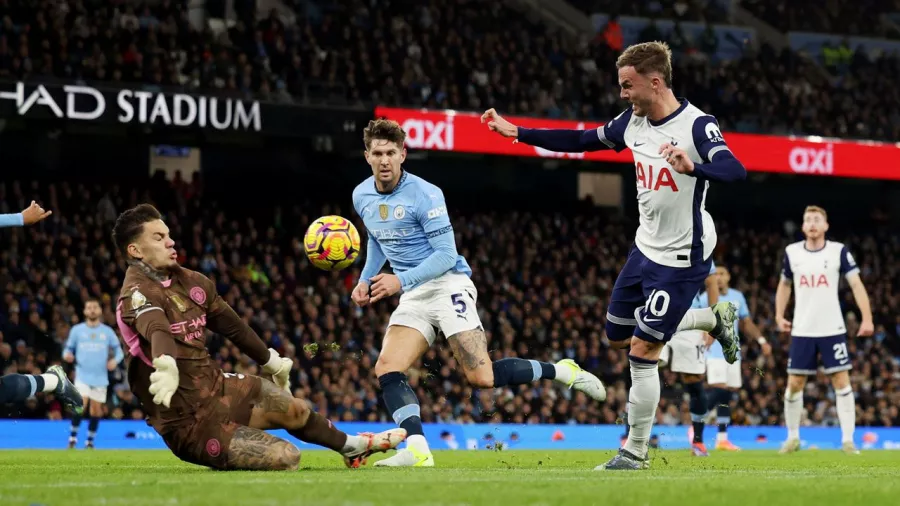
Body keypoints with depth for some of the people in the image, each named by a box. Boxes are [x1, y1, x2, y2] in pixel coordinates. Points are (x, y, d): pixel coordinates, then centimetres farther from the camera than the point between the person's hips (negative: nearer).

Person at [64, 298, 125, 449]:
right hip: (82, 376, -2)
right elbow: (68, 349, 10)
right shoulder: (77, 330, 4)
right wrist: (67, 355, -14)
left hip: (100, 378, 2)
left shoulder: (108, 331, 5)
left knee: (96, 411, 6)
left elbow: (119, 350, 9)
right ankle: (73, 437, -5)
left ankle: (90, 441, 20)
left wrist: (115, 360, -13)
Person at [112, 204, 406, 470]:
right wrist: (167, 366, -64)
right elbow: (157, 331, -44)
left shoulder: (188, 281, 4)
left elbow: (231, 324, 20)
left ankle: (353, 447, 42)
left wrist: (270, 361, 31)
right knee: (286, 457, -18)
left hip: (215, 385, 8)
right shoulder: (138, 293, -21)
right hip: (190, 421, -8)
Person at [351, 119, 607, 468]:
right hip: (413, 296, 7)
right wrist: (365, 281, 13)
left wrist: (401, 281, -25)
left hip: (448, 285, -7)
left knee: (481, 377, -18)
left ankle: (561, 372, 1)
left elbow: (446, 255, -16)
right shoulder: (361, 197, 7)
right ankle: (418, 451, -23)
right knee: (386, 370, -15)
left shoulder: (425, 195, -15)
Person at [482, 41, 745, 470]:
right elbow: (581, 141, 13)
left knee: (642, 349, -7)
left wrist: (693, 167, -58)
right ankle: (716, 319, 34)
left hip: (681, 258, -8)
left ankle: (635, 452, 9)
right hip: (647, 247, 8)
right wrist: (516, 132, 9)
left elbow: (735, 171, -37)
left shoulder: (696, 126, -22)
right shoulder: (633, 121, 0)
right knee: (617, 334, 19)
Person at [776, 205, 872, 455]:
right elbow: (784, 284, 20)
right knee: (794, 383, 2)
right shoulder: (792, 252, 4)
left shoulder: (839, 251, -4)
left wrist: (867, 318, -16)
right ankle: (793, 437, 17)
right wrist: (779, 316, 10)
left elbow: (856, 285, -7)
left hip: (833, 330, -2)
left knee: (841, 381, -6)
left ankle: (847, 439, -2)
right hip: (802, 330, 2)